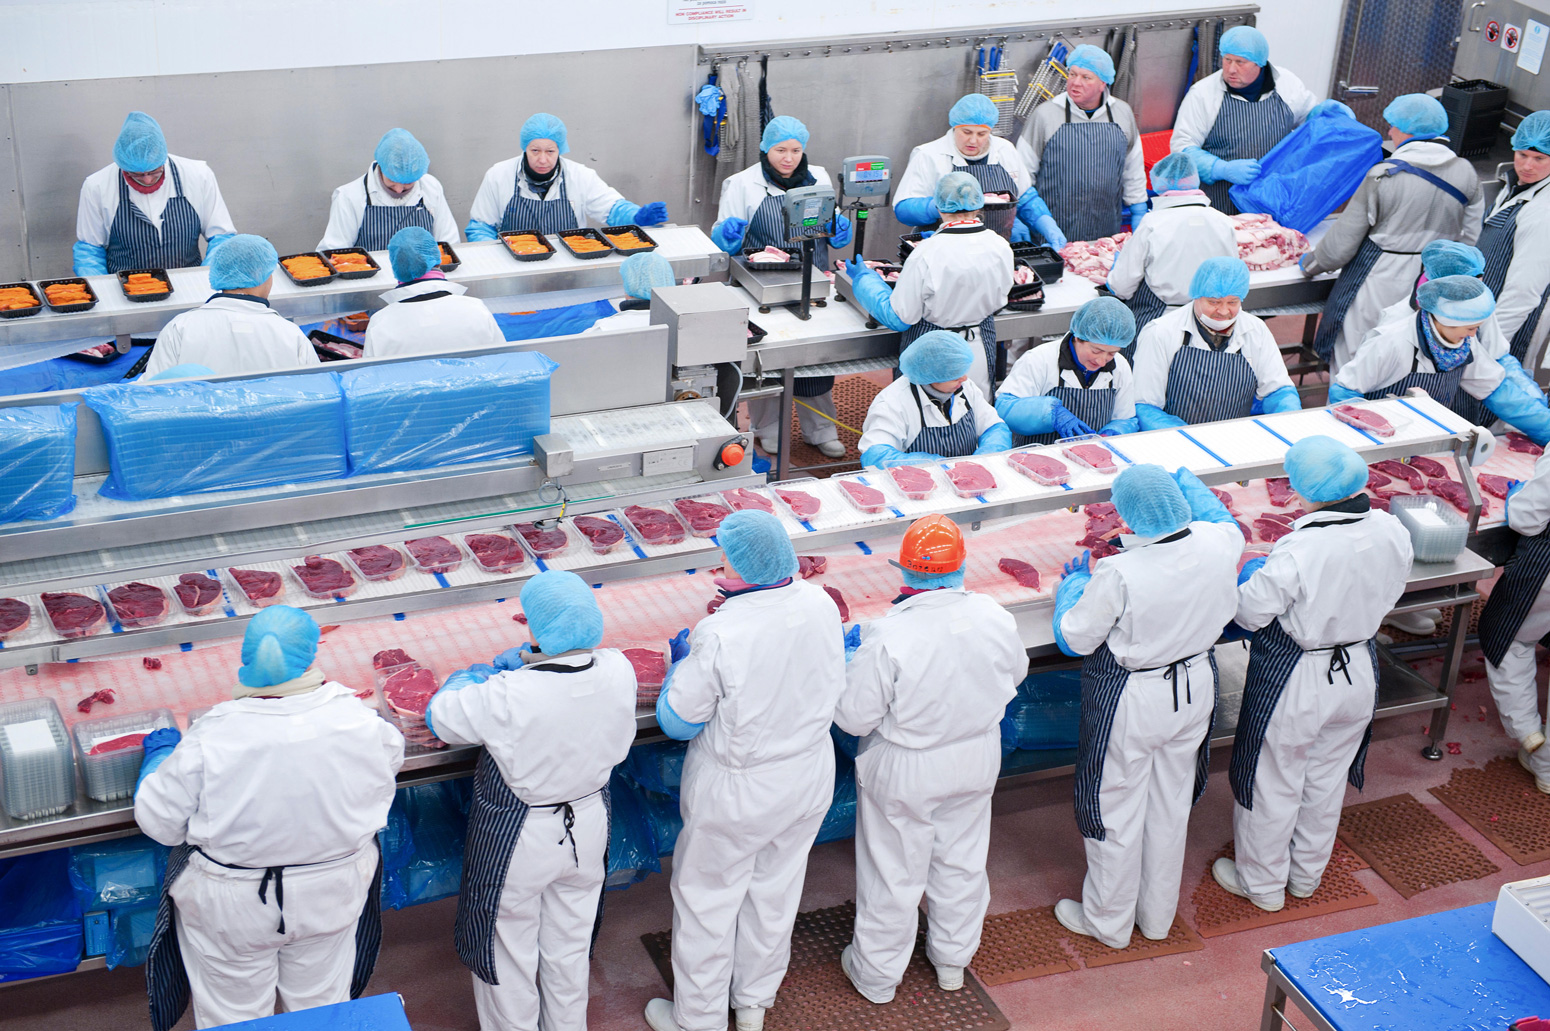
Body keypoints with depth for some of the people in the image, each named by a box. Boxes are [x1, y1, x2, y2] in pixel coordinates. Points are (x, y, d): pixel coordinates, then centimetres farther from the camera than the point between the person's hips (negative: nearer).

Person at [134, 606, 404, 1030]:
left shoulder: (214, 736, -28)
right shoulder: (357, 722, -22)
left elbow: (160, 820, -15)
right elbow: (390, 756, 3)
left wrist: (160, 751, 4)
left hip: (233, 912, -2)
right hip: (330, 898, 2)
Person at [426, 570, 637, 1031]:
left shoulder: (508, 697, -35)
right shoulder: (618, 672, -21)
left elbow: (440, 716, -17)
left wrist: (479, 673, -4)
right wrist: (528, 661, 3)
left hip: (517, 839, -5)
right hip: (587, 827, 5)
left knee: (509, 947, 21)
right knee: (570, 944, 27)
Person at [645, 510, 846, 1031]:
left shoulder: (719, 635, -31)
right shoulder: (820, 604, -16)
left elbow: (678, 721, -19)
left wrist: (681, 661, -1)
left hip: (738, 792, -5)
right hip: (809, 781, 5)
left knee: (707, 900, 17)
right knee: (775, 890, 25)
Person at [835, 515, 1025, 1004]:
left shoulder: (888, 637, -32)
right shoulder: (993, 617, -19)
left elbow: (854, 718, -22)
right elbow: (1016, 672, 2)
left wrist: (851, 667, -4)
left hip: (905, 771, -4)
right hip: (976, 761, 4)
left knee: (894, 872, 16)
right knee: (962, 858, 25)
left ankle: (876, 973, 37)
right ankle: (953, 958, 46)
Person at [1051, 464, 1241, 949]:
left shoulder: (1119, 574, -33)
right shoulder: (1216, 544, -18)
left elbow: (1074, 638, -18)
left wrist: (1075, 582, -1)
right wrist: (1186, 482, 25)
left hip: (1132, 704, -5)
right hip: (1194, 690, 5)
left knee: (1117, 812, 16)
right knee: (1171, 806, 23)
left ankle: (1108, 921, 35)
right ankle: (1158, 916, 41)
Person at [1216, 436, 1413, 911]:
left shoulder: (1299, 552, -33)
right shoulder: (1392, 532, -15)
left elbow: (1250, 613, -21)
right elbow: (1386, 595, 2)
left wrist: (1252, 576, -1)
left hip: (1296, 682, -6)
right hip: (1358, 671, 6)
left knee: (1274, 783, 17)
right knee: (1327, 778, 26)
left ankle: (1263, 883, 37)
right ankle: (1307, 875, 46)